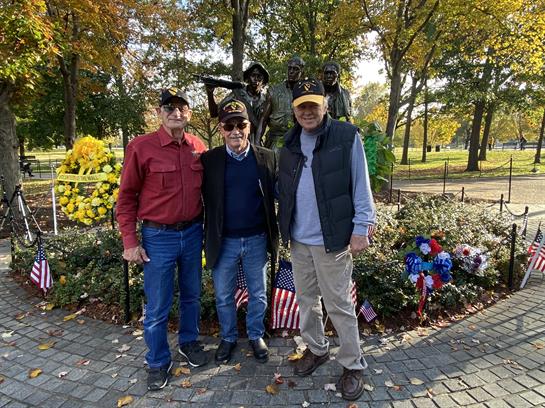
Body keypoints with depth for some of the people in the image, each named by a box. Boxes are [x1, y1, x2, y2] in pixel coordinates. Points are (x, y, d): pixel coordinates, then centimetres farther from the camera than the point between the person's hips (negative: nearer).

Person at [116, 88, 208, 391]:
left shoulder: (199, 147, 0)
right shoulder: (141, 147, -11)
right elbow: (126, 197, -6)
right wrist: (130, 242, -8)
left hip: (193, 232, 4)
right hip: (158, 236, -3)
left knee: (192, 294, 19)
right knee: (158, 306, 8)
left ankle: (189, 342, 43)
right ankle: (158, 362, 30)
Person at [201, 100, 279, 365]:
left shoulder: (267, 158, -2)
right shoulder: (209, 160, -4)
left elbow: (278, 194, 1)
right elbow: (204, 198, -3)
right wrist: (208, 238, -8)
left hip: (257, 240, 1)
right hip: (223, 242, 0)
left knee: (258, 294, 17)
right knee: (223, 296, 16)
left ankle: (256, 336, 40)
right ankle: (228, 338, 39)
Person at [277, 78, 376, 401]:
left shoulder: (347, 137, -8)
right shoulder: (290, 144, 8)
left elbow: (361, 186, -8)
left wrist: (361, 228, -12)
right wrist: (284, 228, 13)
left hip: (331, 239, -5)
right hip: (298, 240, 6)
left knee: (339, 305, 5)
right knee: (306, 299, 18)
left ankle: (353, 365, 24)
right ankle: (316, 349, 39)